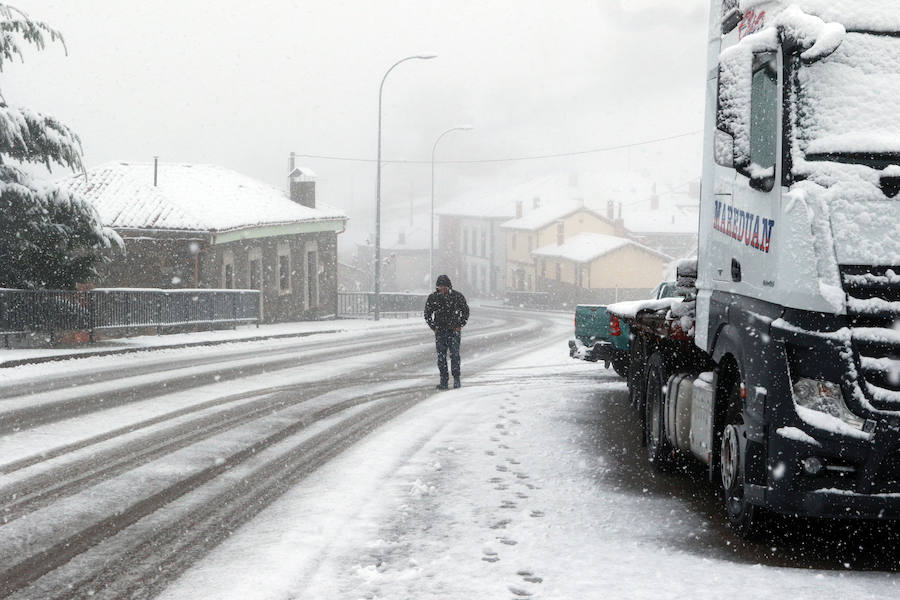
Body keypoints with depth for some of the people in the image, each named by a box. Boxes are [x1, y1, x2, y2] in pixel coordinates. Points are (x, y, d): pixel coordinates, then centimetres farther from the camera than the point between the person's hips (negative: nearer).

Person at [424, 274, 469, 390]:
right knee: (441, 356, -1)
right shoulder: (433, 298, 0)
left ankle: (456, 378, 2)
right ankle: (444, 380, 4)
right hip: (440, 331, 2)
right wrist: (434, 327, 0)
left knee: (455, 354, -10)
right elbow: (427, 314, 10)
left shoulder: (458, 296, -3)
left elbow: (465, 312, 7)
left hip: (454, 330, -2)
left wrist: (459, 326, -1)